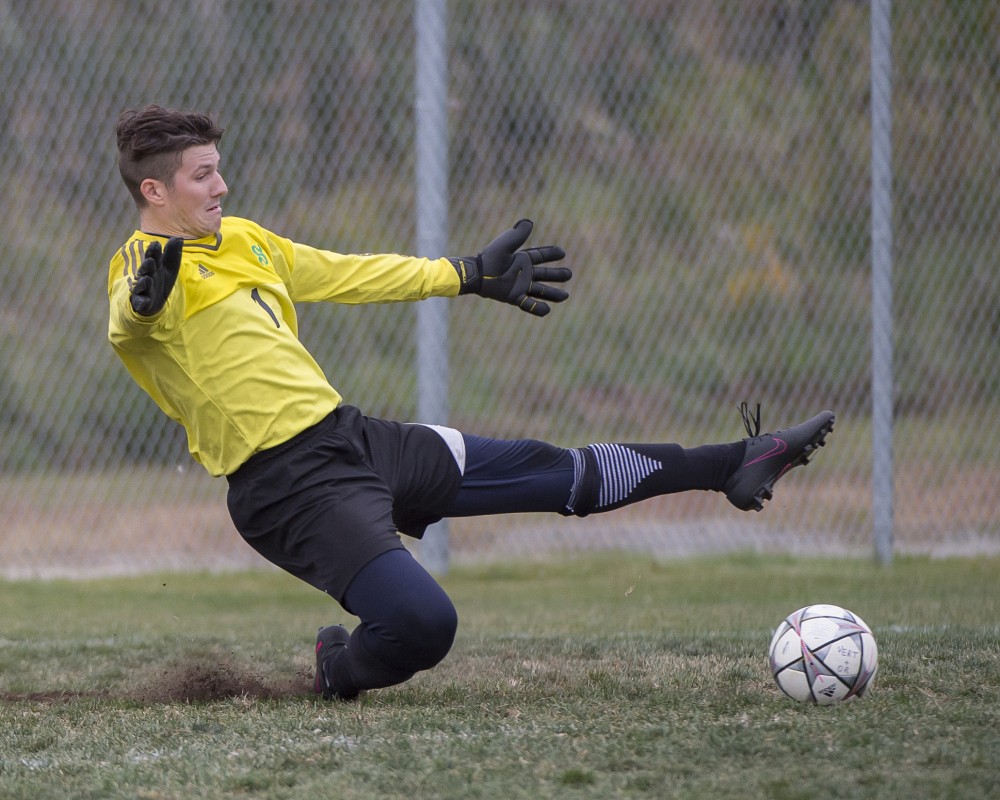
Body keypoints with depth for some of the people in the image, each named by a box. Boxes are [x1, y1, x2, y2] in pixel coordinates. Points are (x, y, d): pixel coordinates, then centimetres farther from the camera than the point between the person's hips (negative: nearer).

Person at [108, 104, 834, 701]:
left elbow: (347, 274, 28)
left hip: (352, 434, 9)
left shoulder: (241, 239, 16)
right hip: (290, 484, -9)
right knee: (422, 623, -26)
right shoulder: (146, 270, -12)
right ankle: (340, 672, 7)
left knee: (549, 471, 13)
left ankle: (735, 467, 26)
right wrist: (146, 298, -59)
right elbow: (128, 327, -35)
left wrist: (470, 275, 34)